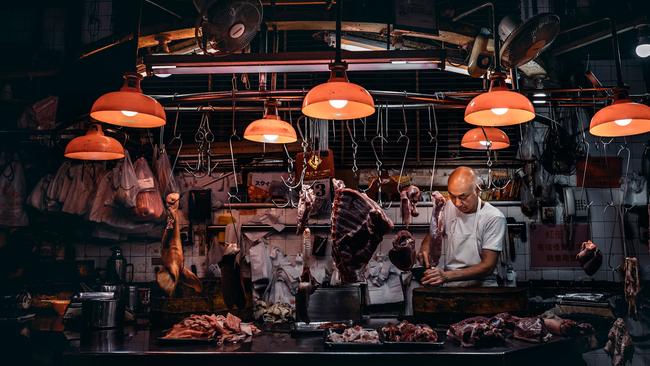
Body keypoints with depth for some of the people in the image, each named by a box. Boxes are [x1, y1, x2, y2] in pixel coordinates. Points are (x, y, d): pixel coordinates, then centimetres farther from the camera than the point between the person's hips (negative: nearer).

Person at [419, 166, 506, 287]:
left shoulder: (494, 218, -11)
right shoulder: (447, 207, 4)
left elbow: (488, 265, -15)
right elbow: (432, 234, 20)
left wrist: (447, 276, -25)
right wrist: (425, 246, -5)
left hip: (481, 284, -2)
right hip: (447, 284, 2)